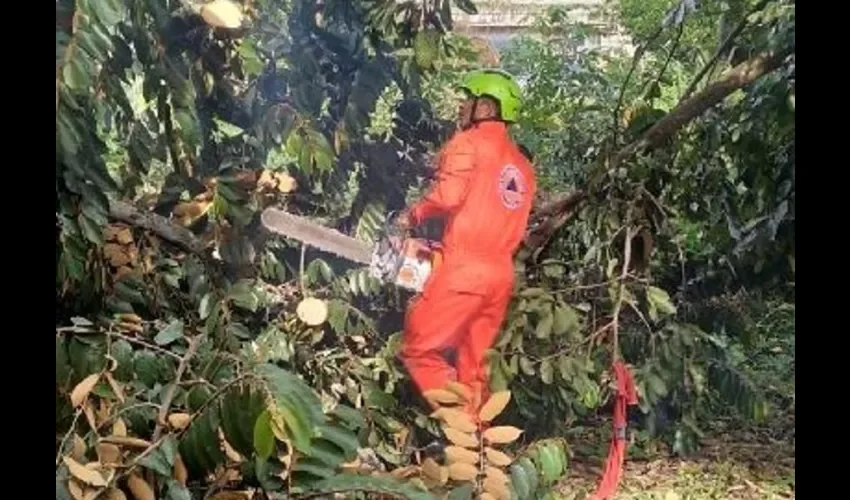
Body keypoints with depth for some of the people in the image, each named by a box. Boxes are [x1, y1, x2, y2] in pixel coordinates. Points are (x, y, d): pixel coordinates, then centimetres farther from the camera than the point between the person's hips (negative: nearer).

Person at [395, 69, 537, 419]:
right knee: (473, 369, 15)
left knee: (418, 348, 3)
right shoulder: (522, 165, 21)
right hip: (500, 274, 8)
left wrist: (413, 215, -1)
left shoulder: (469, 141, -3)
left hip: (465, 269, -8)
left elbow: (448, 195, -19)